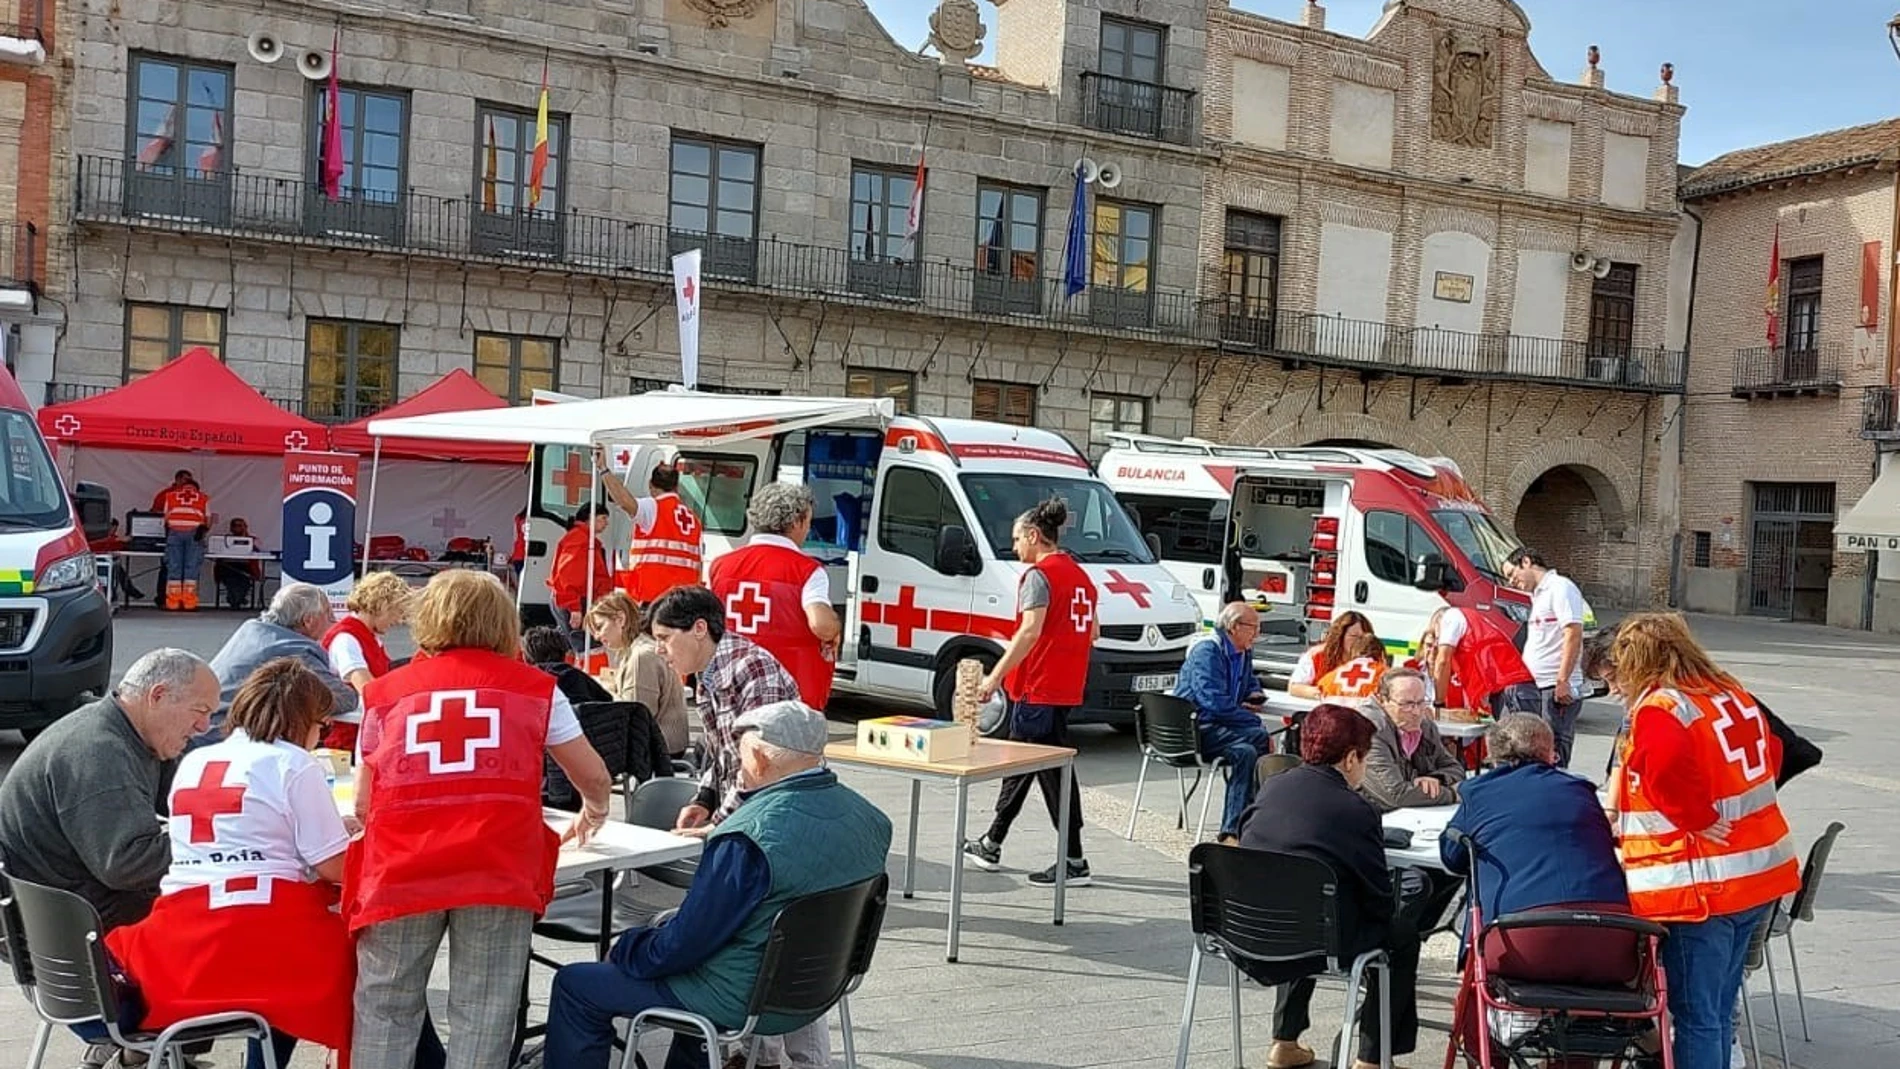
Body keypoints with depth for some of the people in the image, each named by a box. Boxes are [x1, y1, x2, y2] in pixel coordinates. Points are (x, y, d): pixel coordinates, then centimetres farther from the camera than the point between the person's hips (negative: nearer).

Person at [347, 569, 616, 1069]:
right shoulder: (533, 687, 16)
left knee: (385, 1009, 11)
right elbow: (594, 779, 22)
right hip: (498, 869, -1)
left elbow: (364, 807, 21)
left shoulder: (385, 691, 20)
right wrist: (593, 813, 44)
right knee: (483, 1014, 3)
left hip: (402, 872, 2)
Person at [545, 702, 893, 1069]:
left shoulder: (748, 838, -28)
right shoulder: (869, 817, -4)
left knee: (574, 984, 5)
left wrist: (624, 950, -1)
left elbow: (683, 944, -20)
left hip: (744, 1003, -8)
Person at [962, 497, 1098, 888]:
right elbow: (1093, 632, 18)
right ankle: (991, 844, 28)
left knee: (1053, 771, -5)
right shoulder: (1080, 575, 15)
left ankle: (1074, 862, -3)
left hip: (1039, 688, -9)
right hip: (1067, 687, 9)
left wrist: (995, 676, -21)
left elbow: (1030, 631, -23)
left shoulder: (1039, 575, -13)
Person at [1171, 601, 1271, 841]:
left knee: (1247, 752, -22)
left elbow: (1251, 682, 36)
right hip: (1195, 730, -9)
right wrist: (1256, 722, -21)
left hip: (1214, 729, 9)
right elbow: (1216, 703, -22)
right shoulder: (1207, 651, -13)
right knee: (1258, 737, -25)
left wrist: (1256, 695, 11)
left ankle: (1232, 830, -21)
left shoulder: (1244, 652, 15)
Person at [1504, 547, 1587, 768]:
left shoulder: (1560, 588, -8)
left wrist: (1562, 680, -22)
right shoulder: (1539, 594, 21)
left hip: (1558, 690, -10)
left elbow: (1573, 634, -17)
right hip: (1537, 687, 10)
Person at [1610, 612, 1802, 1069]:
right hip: (1760, 874, 8)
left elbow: (1666, 772, -33)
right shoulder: (1733, 694, 9)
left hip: (1701, 885, -8)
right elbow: (1771, 751, 19)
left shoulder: (1660, 709, -16)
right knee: (1719, 1007, 20)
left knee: (1696, 1014, 1)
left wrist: (1699, 818, -18)